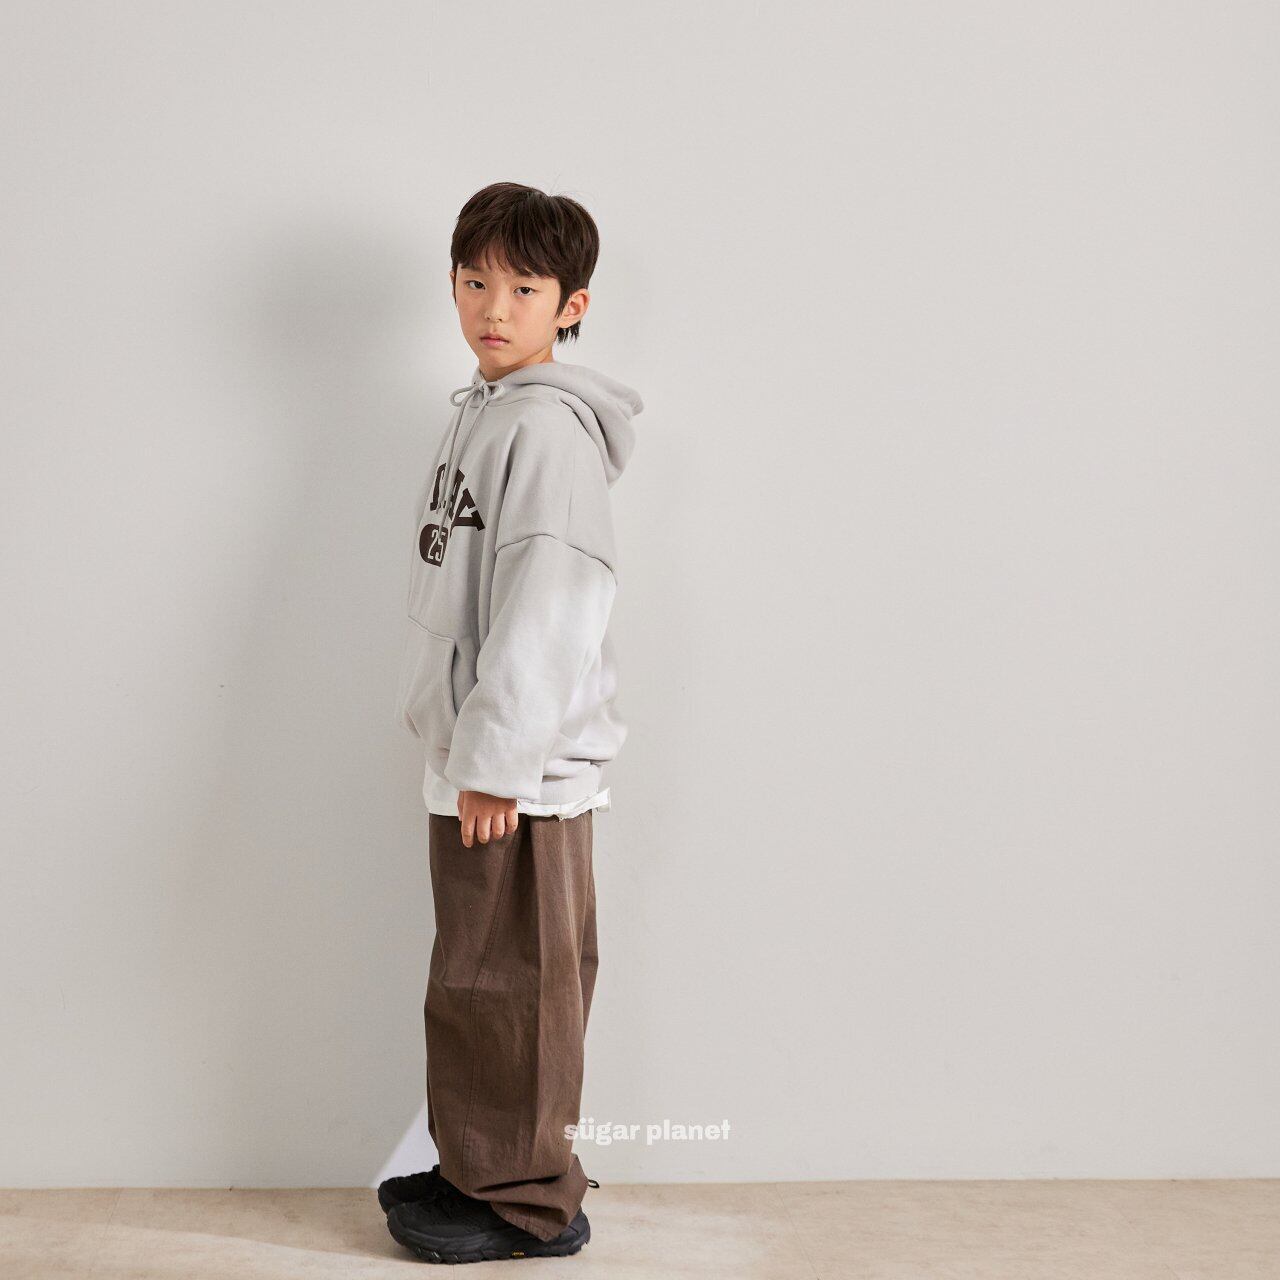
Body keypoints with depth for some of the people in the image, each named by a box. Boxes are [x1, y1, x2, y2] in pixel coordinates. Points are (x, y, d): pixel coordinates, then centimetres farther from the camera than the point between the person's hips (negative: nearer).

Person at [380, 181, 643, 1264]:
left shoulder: (548, 423, -14)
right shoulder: (486, 411, 17)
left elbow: (545, 604, -22)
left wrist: (497, 757, -23)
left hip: (521, 767, -10)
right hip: (475, 758, 10)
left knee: (506, 983, 0)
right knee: (483, 980, 18)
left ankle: (528, 1204, 13)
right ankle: (482, 1167, 31)